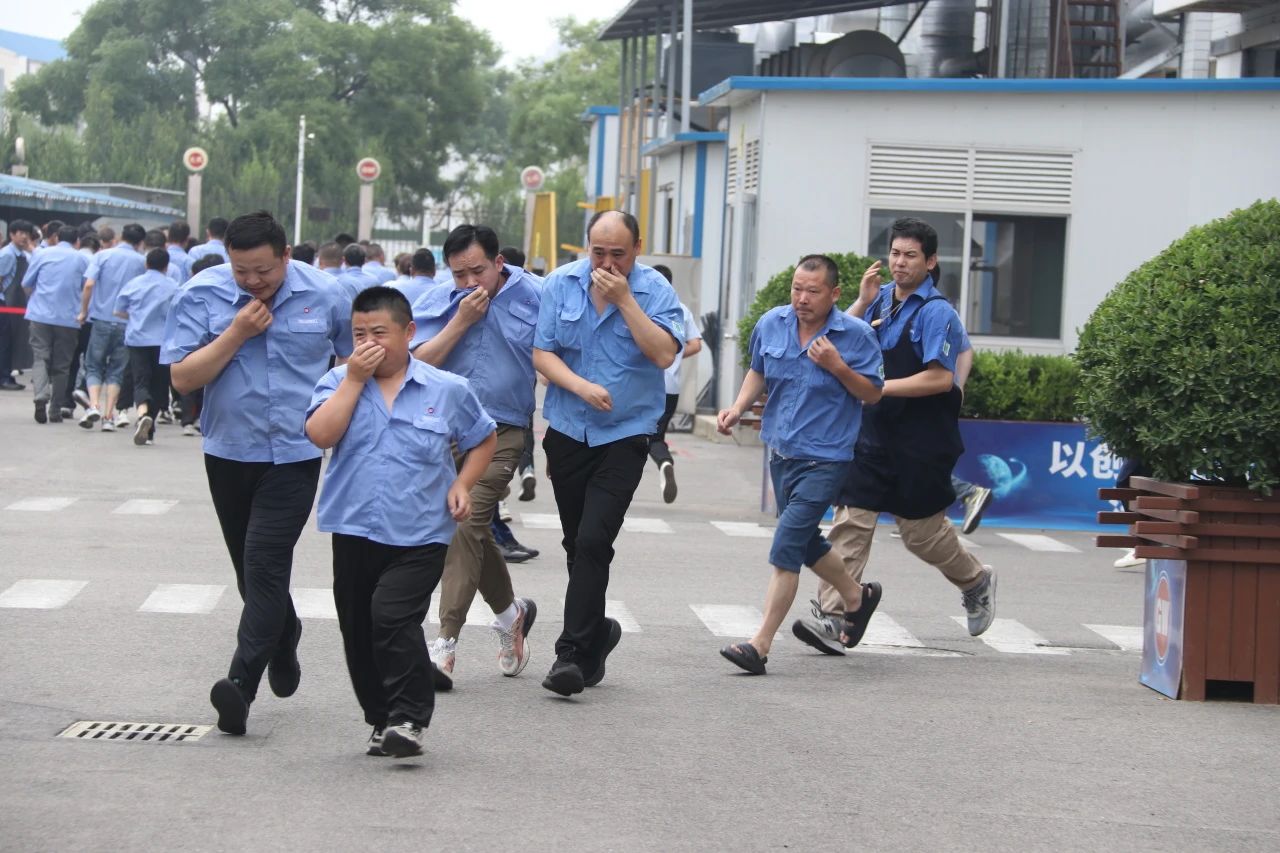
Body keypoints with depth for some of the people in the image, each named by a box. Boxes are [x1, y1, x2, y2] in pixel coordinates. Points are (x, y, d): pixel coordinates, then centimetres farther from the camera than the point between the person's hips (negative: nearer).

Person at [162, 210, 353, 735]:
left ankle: (242, 682, -18)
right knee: (251, 567, 15)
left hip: (295, 453, -2)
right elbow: (183, 378, -12)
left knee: (265, 562, -15)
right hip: (229, 452, 2)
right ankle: (283, 637, 43)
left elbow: (351, 359, 12)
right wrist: (237, 333, -19)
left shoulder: (323, 297, -5)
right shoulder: (201, 295, -7)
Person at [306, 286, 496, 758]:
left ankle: (409, 717, -12)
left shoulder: (447, 390, 2)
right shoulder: (339, 382, 3)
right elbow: (321, 435, -15)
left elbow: (483, 440, 16)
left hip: (419, 535, -3)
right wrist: (354, 378, -13)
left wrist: (462, 484, 1)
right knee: (358, 631, 10)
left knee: (393, 616, -20)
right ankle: (381, 719, 25)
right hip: (354, 530, 3)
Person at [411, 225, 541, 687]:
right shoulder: (437, 303, 2)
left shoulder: (534, 298, -3)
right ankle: (509, 611, 40)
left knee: (467, 525, -17)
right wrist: (460, 321, -16)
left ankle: (446, 642, -19)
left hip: (501, 431, -4)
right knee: (472, 529, 15)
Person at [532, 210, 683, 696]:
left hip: (624, 434, -4)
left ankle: (573, 652, -13)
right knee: (576, 543, 13)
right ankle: (597, 632, 32)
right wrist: (581, 386, -17)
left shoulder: (654, 290, -7)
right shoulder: (561, 285, 1)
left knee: (593, 541, -15)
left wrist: (624, 298, -20)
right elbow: (542, 353, -1)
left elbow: (664, 354, -19)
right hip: (568, 432, 4)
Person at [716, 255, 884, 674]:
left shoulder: (856, 335, -12)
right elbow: (758, 371, 18)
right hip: (781, 452, 7)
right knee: (806, 543, 21)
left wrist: (837, 366, -22)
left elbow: (873, 393, -6)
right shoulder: (771, 324, 0)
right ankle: (855, 598, 47)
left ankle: (760, 644, -15)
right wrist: (738, 407, 1)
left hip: (824, 459, -7)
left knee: (786, 547, -15)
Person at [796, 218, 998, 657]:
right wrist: (862, 302, -4)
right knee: (850, 518, -5)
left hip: (921, 440, -6)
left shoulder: (936, 312, -13)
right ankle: (830, 619, -9)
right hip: (874, 432, 6)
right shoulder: (880, 299, 7)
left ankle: (976, 581, 36)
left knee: (922, 528, 7)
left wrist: (880, 387, -19)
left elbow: (941, 378, -19)